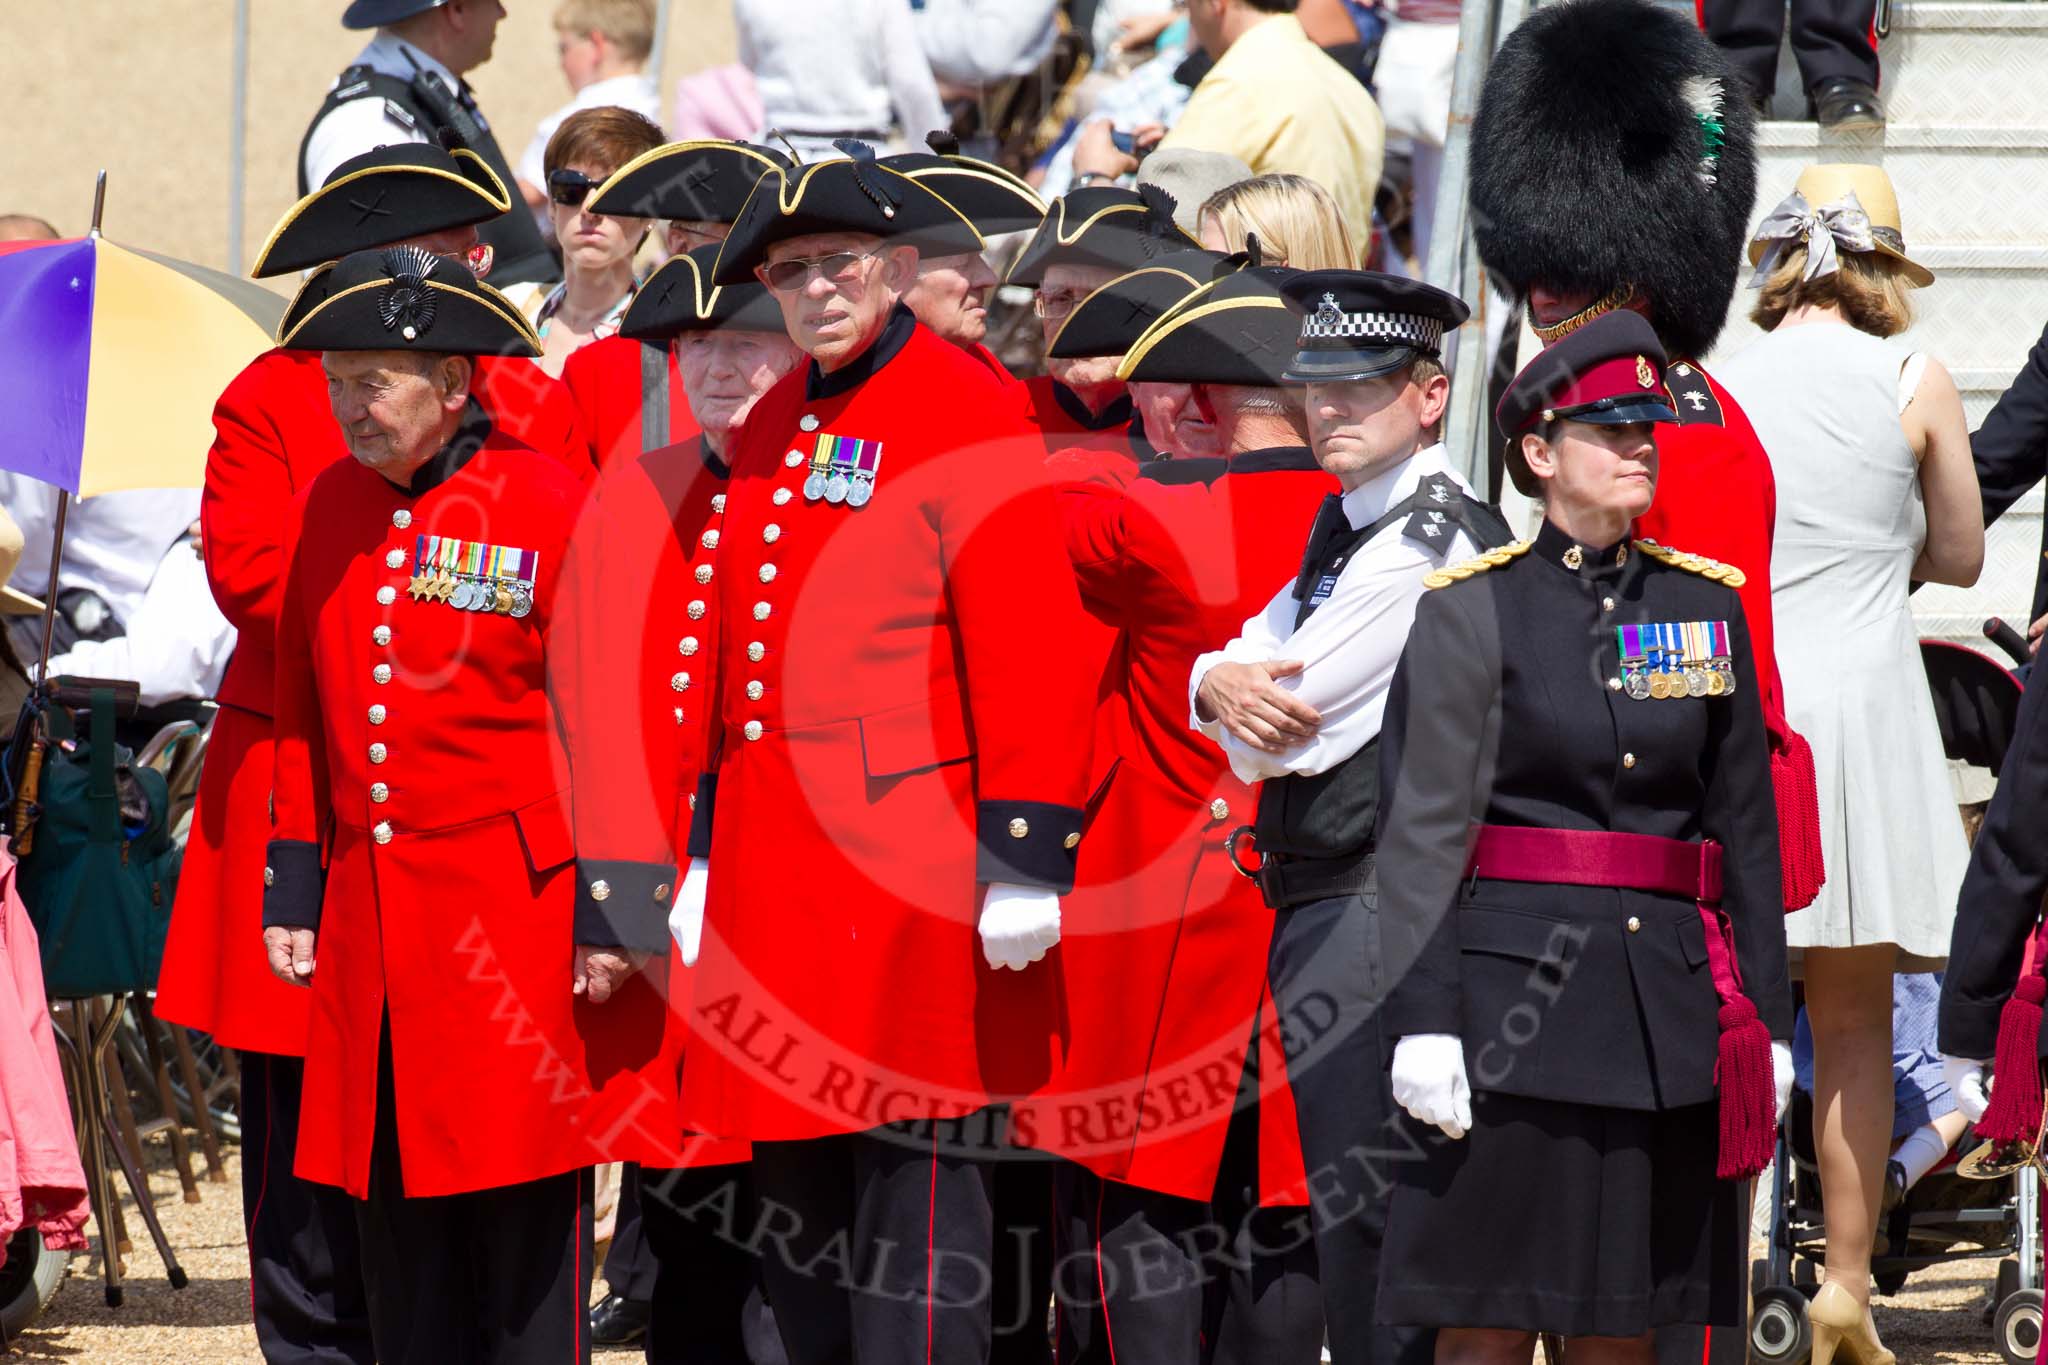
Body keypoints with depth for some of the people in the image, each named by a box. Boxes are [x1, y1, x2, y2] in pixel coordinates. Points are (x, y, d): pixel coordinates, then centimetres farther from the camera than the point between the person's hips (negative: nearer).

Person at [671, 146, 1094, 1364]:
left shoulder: (967, 413, -7)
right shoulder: (774, 428, 16)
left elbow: (1028, 647, -12)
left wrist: (1024, 856, -16)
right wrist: (711, 850, 21)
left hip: (912, 877, -8)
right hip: (776, 875, 8)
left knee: (915, 1177, -6)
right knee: (797, 1175, 10)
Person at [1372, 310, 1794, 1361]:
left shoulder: (1706, 604, 11)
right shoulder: (1470, 608, 0)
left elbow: (1746, 824, 12)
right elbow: (1422, 830, -5)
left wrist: (1765, 1019, 8)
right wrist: (1422, 1018, -13)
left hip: (1668, 1015, 4)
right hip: (1511, 995, -4)